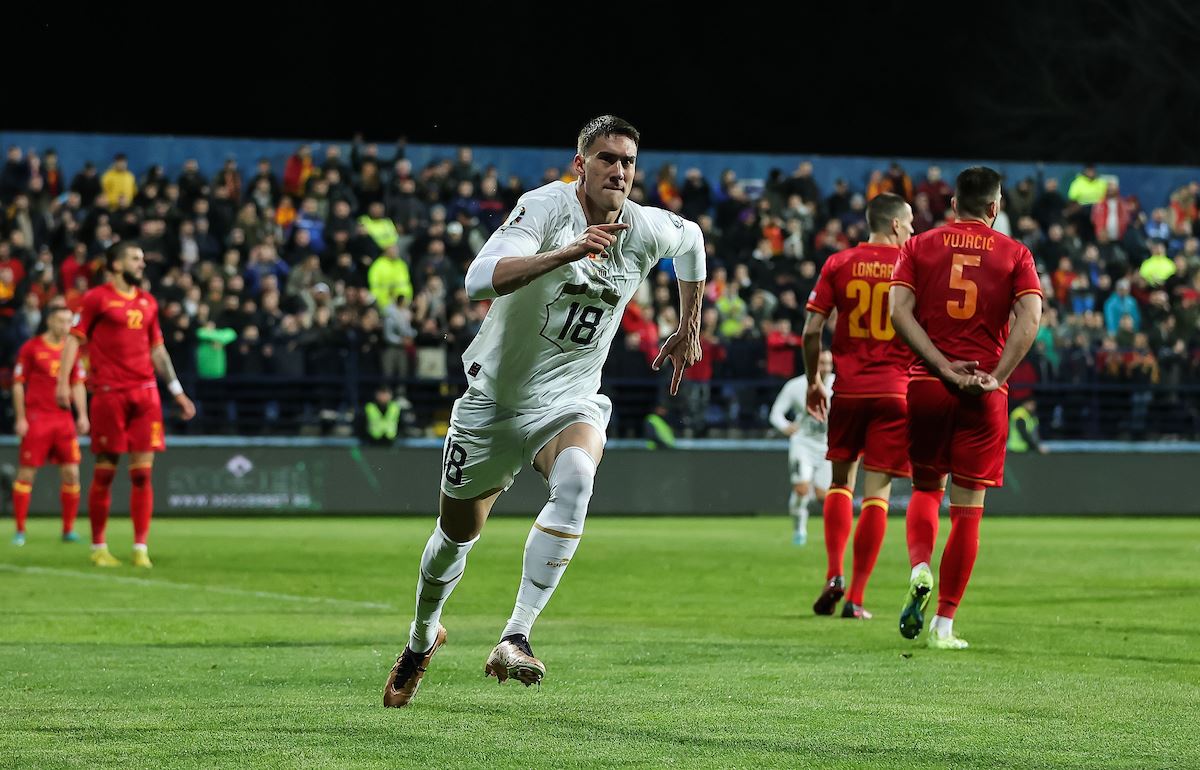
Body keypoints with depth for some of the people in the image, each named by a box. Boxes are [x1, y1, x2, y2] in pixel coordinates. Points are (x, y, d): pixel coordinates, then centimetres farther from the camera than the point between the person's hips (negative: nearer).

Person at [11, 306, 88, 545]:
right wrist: (20, 418, -5)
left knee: (71, 473, -2)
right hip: (37, 418, -4)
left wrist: (82, 415, 5)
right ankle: (20, 530, 6)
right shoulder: (31, 348, -1)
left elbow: (78, 384, 15)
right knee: (26, 474, -2)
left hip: (64, 419, 4)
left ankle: (68, 529, 8)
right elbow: (18, 384, 0)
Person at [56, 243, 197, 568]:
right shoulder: (97, 298, 1)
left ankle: (140, 548, 1)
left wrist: (177, 391, 21)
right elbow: (74, 339, -3)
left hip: (145, 392, 4)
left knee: (142, 472, -2)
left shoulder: (147, 302, 17)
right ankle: (98, 547, 10)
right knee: (105, 471, 0)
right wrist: (63, 381, -15)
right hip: (108, 392, -4)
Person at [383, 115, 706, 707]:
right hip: (496, 397, -1)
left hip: (570, 400, 2)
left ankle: (515, 639, -34)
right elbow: (480, 280, -37)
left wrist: (688, 330, 23)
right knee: (458, 533, 13)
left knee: (575, 481, -34)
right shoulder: (543, 208, -20)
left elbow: (692, 240, 21)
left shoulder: (649, 229, -6)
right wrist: (565, 253, -48)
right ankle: (421, 641, 44)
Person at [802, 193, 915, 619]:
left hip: (849, 389, 1)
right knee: (876, 492, 1)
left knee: (841, 480, 16)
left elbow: (811, 330, 0)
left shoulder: (839, 264, 3)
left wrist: (813, 381, 13)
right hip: (896, 389, -1)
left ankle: (834, 575, 0)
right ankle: (856, 597, -2)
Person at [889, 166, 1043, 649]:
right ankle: (945, 623, 2)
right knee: (967, 507, 4)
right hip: (985, 394, -1)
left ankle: (920, 572, -10)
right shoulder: (1014, 254, 5)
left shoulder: (919, 247, 7)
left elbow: (899, 310, -6)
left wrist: (944, 367, -9)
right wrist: (996, 377, -11)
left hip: (926, 385, 1)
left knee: (925, 488, 18)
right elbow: (1030, 317, -10)